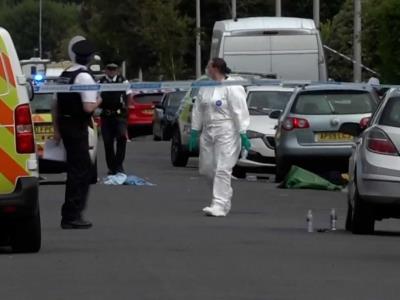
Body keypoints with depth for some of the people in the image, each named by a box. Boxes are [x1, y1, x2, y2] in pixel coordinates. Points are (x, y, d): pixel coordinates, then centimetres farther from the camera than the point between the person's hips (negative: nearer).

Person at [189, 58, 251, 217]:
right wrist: (194, 132, 13)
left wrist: (243, 134, -17)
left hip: (227, 133, -8)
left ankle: (220, 205, -12)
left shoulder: (232, 88, -10)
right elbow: (198, 111, 16)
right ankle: (225, 196, 27)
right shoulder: (205, 88, 12)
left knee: (222, 170, -11)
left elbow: (240, 112, -13)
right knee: (207, 169, 8)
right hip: (208, 132, 8)